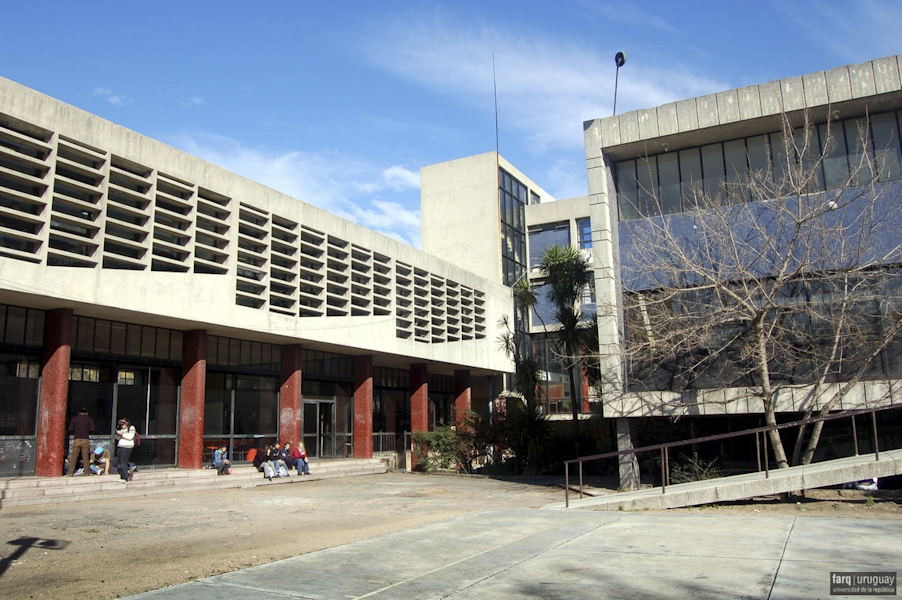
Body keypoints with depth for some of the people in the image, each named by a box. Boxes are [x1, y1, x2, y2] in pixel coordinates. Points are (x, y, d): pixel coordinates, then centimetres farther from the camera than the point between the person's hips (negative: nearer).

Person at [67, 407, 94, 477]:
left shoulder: (74, 418, 9)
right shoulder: (89, 419, 6)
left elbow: (70, 430, 4)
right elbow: (92, 430, -1)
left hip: (76, 439, 1)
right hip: (85, 439, -1)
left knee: (74, 457, 3)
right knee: (85, 457, 2)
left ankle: (71, 472, 0)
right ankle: (86, 472, 1)